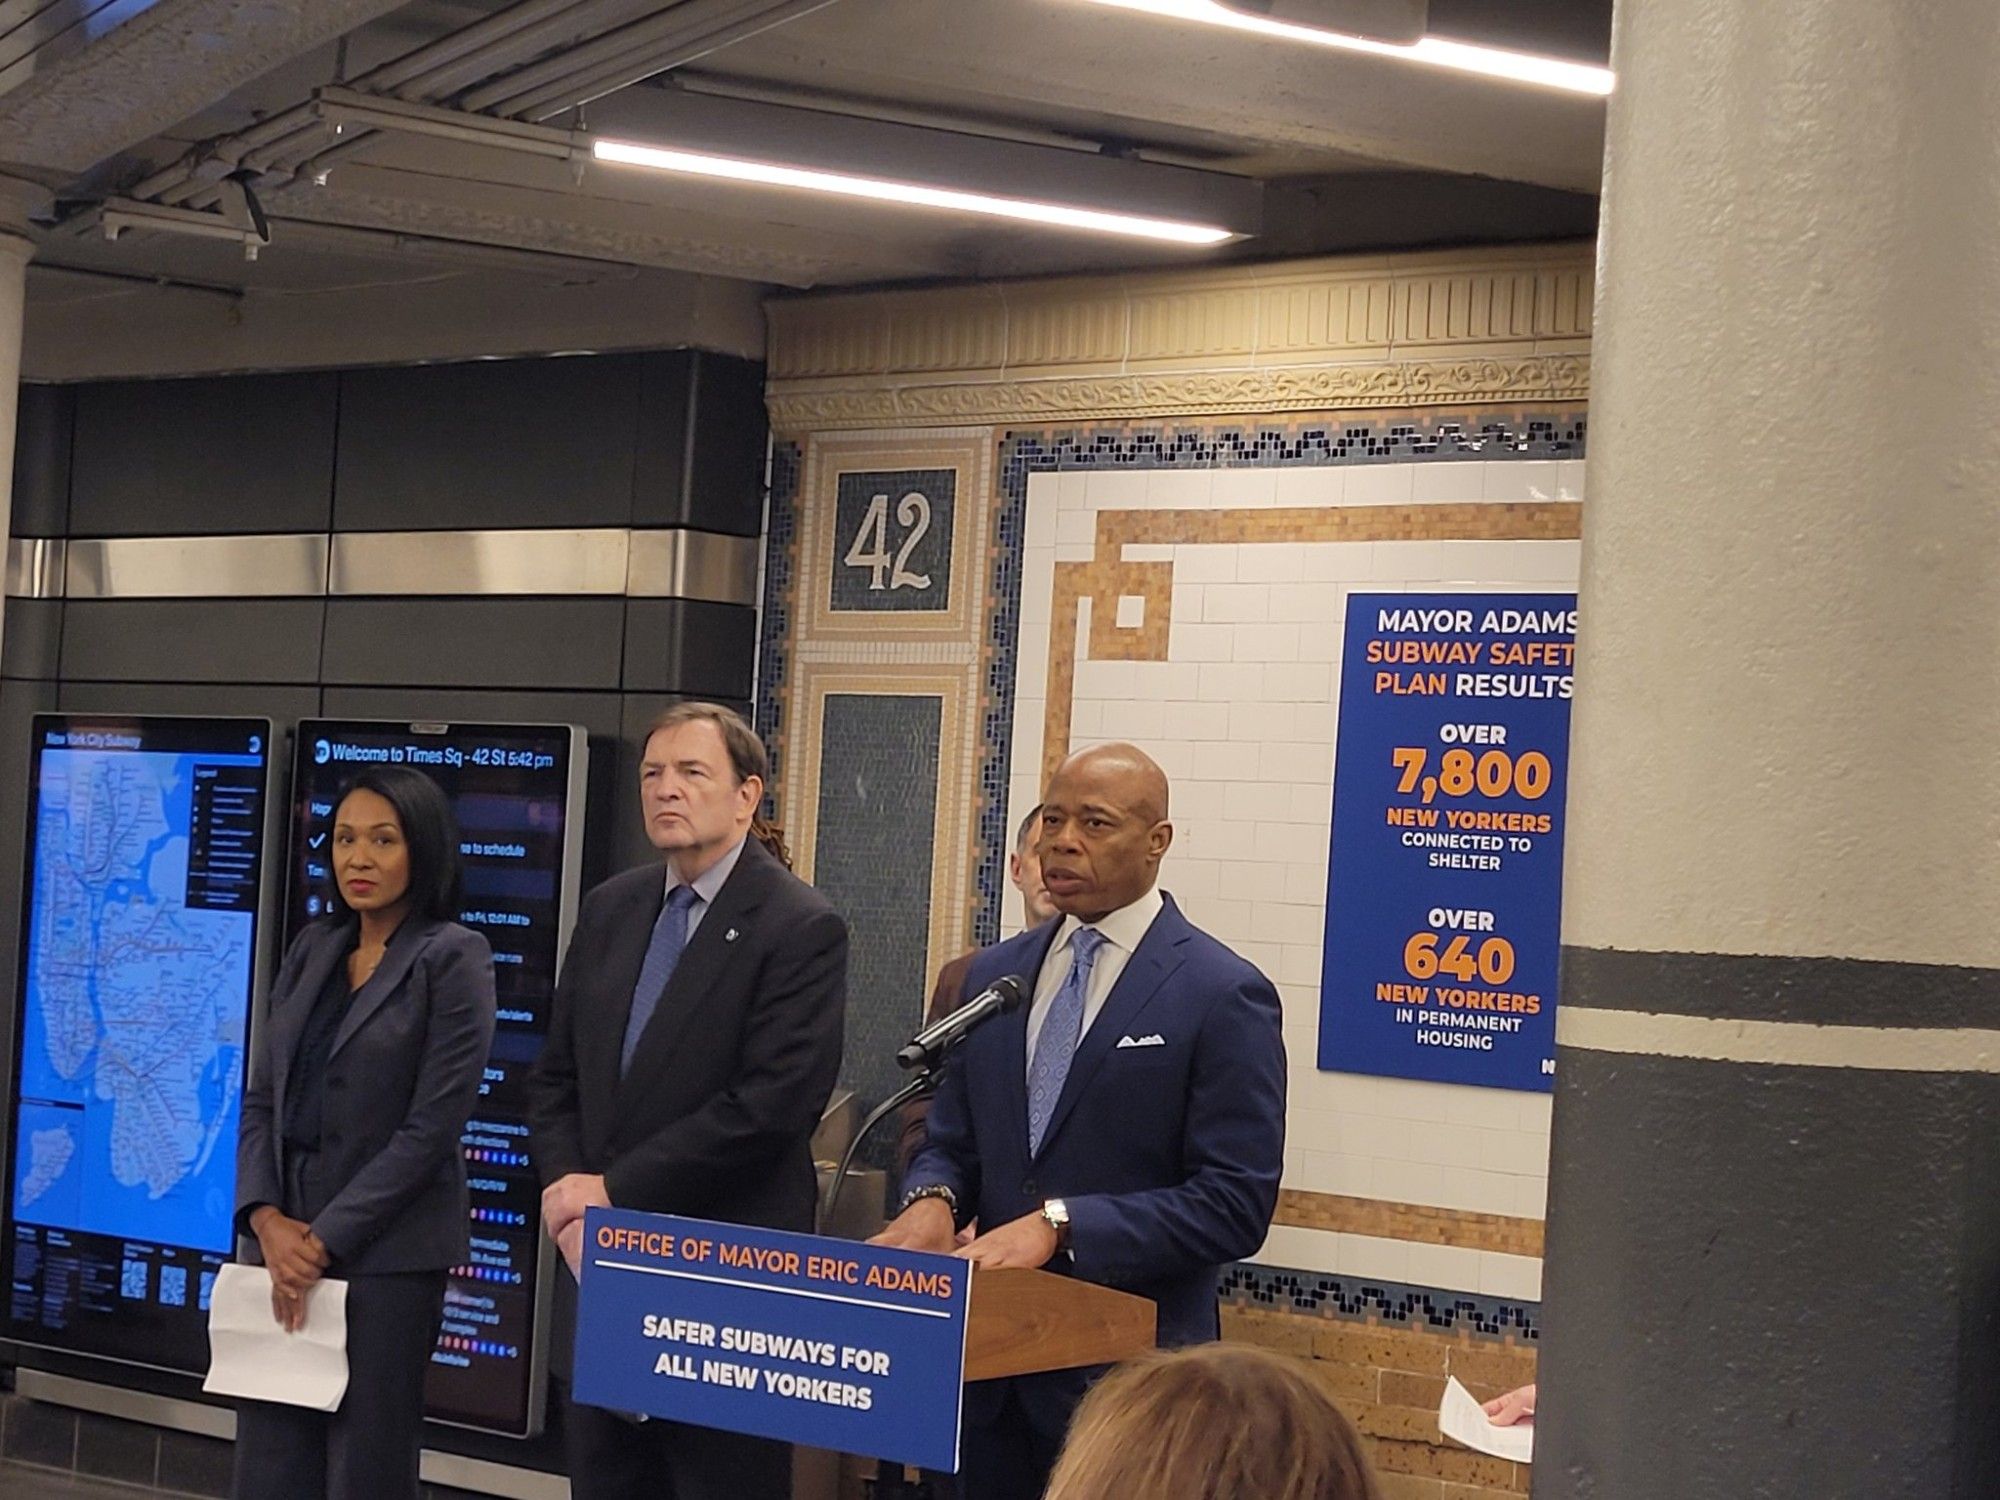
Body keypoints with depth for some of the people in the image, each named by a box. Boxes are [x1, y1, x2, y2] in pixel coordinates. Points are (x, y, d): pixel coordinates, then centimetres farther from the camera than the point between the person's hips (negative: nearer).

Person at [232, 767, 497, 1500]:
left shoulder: (453, 958, -6)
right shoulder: (312, 950, 11)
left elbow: (433, 1124, -12)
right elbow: (261, 1097, 10)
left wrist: (325, 1241, -13)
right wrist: (267, 1218, -7)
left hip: (386, 1252, -5)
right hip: (284, 1241, 5)